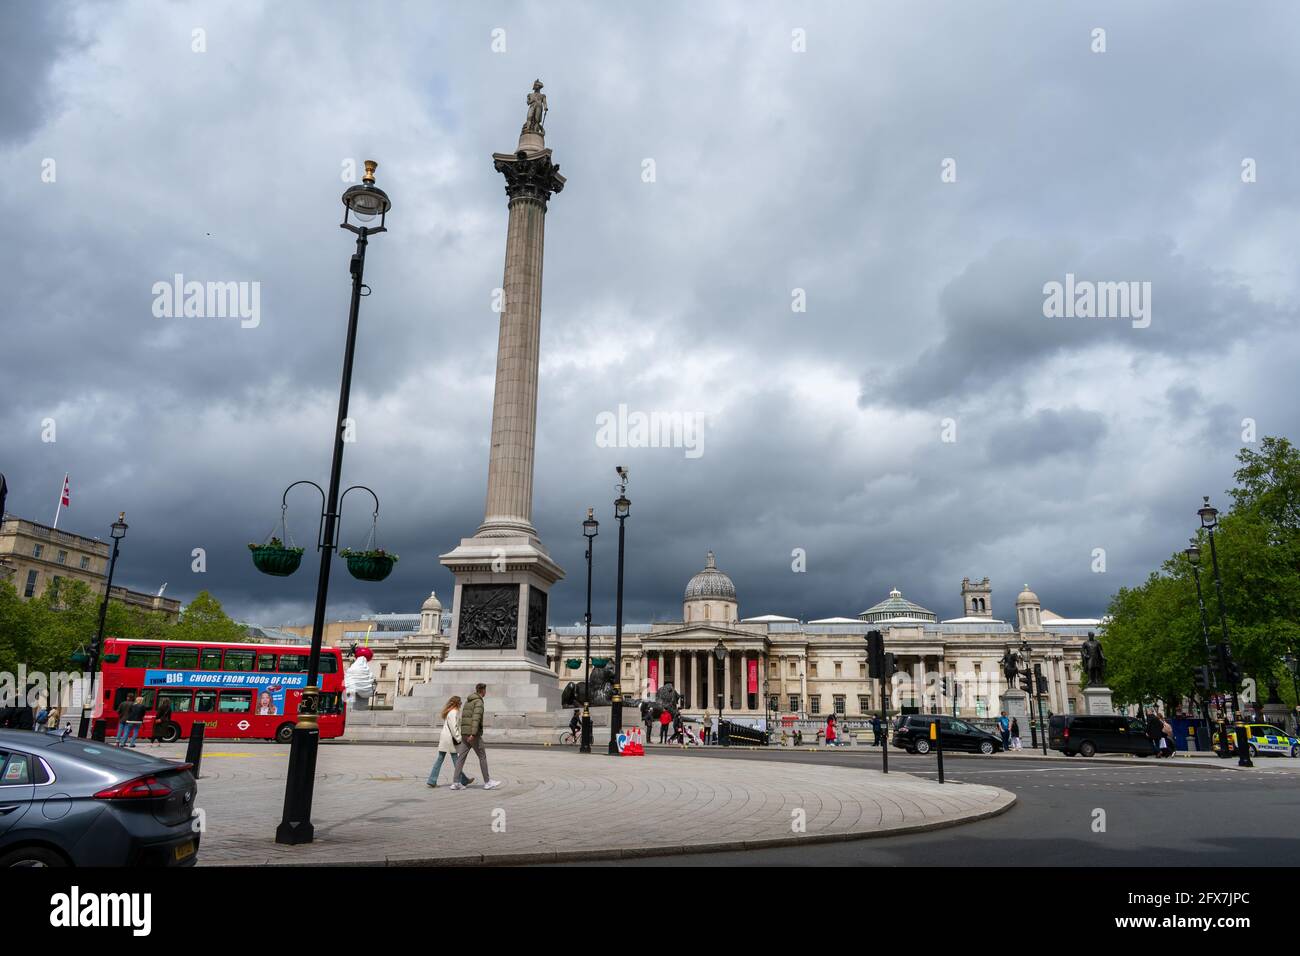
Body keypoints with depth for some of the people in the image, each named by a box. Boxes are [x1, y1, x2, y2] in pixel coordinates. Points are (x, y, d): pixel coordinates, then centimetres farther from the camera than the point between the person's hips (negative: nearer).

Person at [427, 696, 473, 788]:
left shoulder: (447, 712, 16)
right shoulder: (454, 712, -13)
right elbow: (453, 728, -18)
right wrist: (458, 739, -14)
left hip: (443, 738, 9)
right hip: (450, 739, -9)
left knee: (440, 760, 8)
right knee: (455, 760, 0)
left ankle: (431, 781, 7)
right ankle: (463, 781, 10)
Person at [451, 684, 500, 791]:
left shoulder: (468, 701, 18)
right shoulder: (479, 701, -10)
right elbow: (476, 718, -22)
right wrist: (473, 734, -29)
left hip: (464, 733, 8)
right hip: (473, 734, -8)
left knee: (461, 757, 3)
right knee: (482, 756, 1)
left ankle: (456, 783, -1)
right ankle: (487, 782, 7)